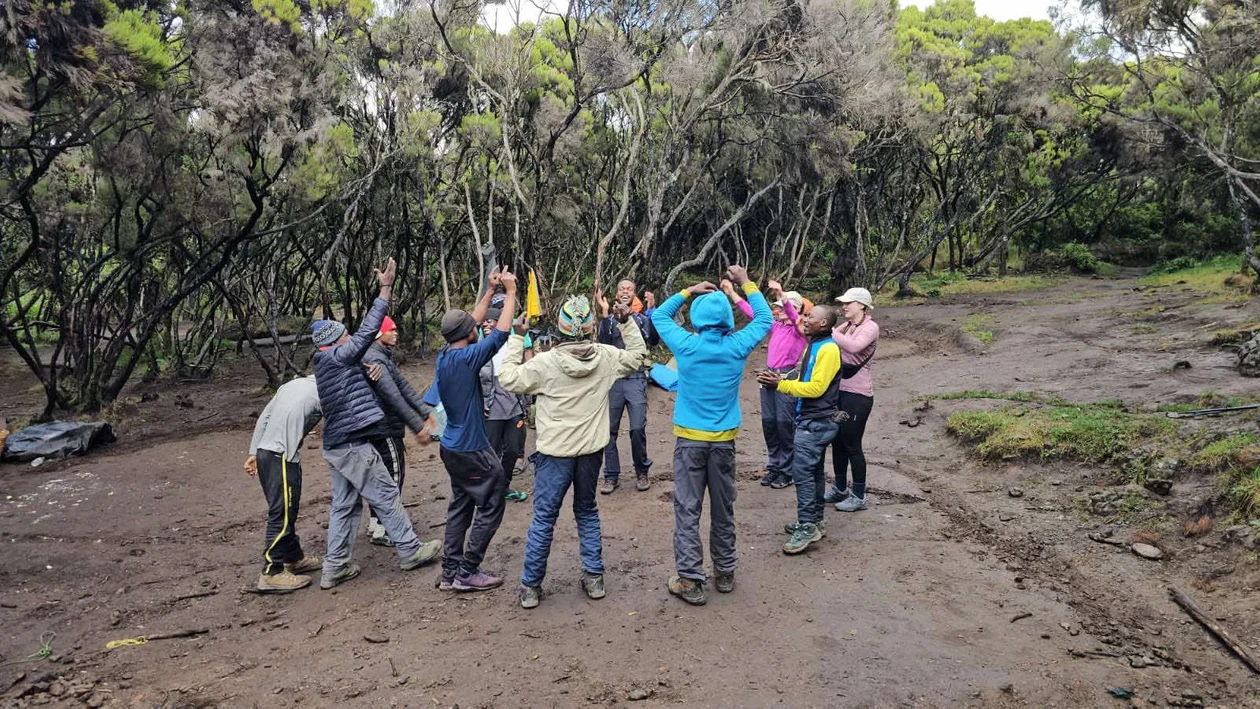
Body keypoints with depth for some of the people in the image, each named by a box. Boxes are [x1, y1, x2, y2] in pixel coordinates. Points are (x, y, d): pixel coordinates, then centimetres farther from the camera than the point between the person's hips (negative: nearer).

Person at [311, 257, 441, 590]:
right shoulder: (336, 358, -13)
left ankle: (335, 567, 15)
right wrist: (386, 289, -14)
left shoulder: (326, 363, 14)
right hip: (354, 445, -9)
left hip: (337, 446, 9)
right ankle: (410, 551, 12)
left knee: (344, 506, 12)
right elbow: (367, 331, -15)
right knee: (387, 497, 2)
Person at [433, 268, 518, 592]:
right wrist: (510, 292, -10)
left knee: (461, 504, 16)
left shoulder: (443, 356, 3)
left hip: (453, 447, 9)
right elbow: (501, 333, -20)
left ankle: (450, 570, 19)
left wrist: (490, 290, 16)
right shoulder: (465, 358, -20)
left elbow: (470, 323, 14)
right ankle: (467, 572, 7)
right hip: (473, 450, -9)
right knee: (490, 507, 3)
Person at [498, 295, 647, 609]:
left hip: (554, 453, -3)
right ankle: (594, 577, 25)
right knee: (587, 512, 20)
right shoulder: (606, 357, -6)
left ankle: (530, 586, 15)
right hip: (591, 450, 3)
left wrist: (517, 338, 0)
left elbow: (508, 379, -4)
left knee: (544, 518, 6)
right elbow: (637, 355, 11)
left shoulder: (545, 362, -16)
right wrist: (627, 322, 11)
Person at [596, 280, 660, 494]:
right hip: (612, 379, 2)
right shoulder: (609, 317, 8)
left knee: (638, 428, -8)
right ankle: (611, 475, 14)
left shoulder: (641, 318, 6)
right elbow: (603, 342, -9)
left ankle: (642, 472, 12)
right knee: (609, 429, 3)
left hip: (636, 379, -2)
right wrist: (605, 312, -16)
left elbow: (653, 340, -11)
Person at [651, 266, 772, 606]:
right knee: (723, 509, 14)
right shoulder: (737, 347, -6)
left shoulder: (686, 345, -9)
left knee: (687, 510, 3)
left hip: (689, 439, -2)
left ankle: (690, 580, 3)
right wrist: (746, 284, 17)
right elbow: (764, 319, 13)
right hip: (724, 440, 2)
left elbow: (660, 316, 10)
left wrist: (688, 291, 11)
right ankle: (725, 573, 27)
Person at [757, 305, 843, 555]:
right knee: (814, 471, 15)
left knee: (802, 471, -12)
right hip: (812, 420, 10)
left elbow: (816, 387, -21)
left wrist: (781, 385, -19)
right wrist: (779, 381, 1)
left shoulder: (827, 349, -16)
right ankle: (814, 521, 25)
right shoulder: (814, 346, 15)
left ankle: (807, 527, -8)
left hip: (817, 423, -10)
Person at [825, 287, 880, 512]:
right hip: (839, 391, 8)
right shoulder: (846, 326, 12)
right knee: (837, 442, 15)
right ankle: (840, 489, 30)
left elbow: (854, 346, -31)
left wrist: (830, 331, -26)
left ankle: (859, 496, 12)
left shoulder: (870, 327, -11)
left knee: (852, 445, -1)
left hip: (857, 395, -8)